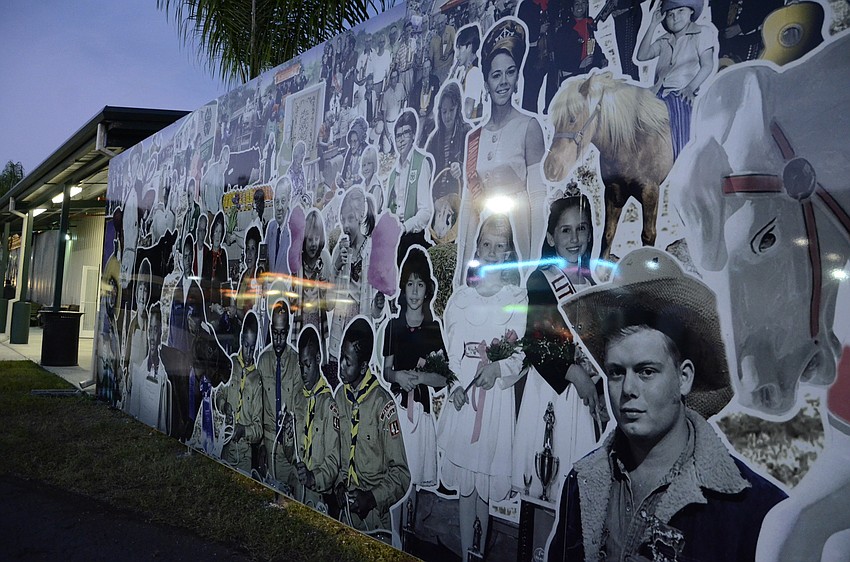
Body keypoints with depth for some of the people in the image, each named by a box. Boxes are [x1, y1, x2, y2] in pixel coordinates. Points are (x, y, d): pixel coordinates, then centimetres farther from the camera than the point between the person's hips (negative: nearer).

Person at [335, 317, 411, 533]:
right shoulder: (340, 397, 0)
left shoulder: (383, 404, -21)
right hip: (347, 508, 5)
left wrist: (373, 498, -25)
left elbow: (401, 474, -17)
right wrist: (340, 484, -1)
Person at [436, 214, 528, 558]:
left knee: (490, 467, 3)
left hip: (498, 396, -2)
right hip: (462, 393, 2)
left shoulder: (518, 298, 3)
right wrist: (455, 383, -8)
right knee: (464, 473, 7)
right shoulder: (460, 297, 10)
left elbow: (521, 351, -4)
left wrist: (499, 367, -23)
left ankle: (486, 546, 20)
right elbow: (449, 346, 7)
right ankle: (465, 548, 19)